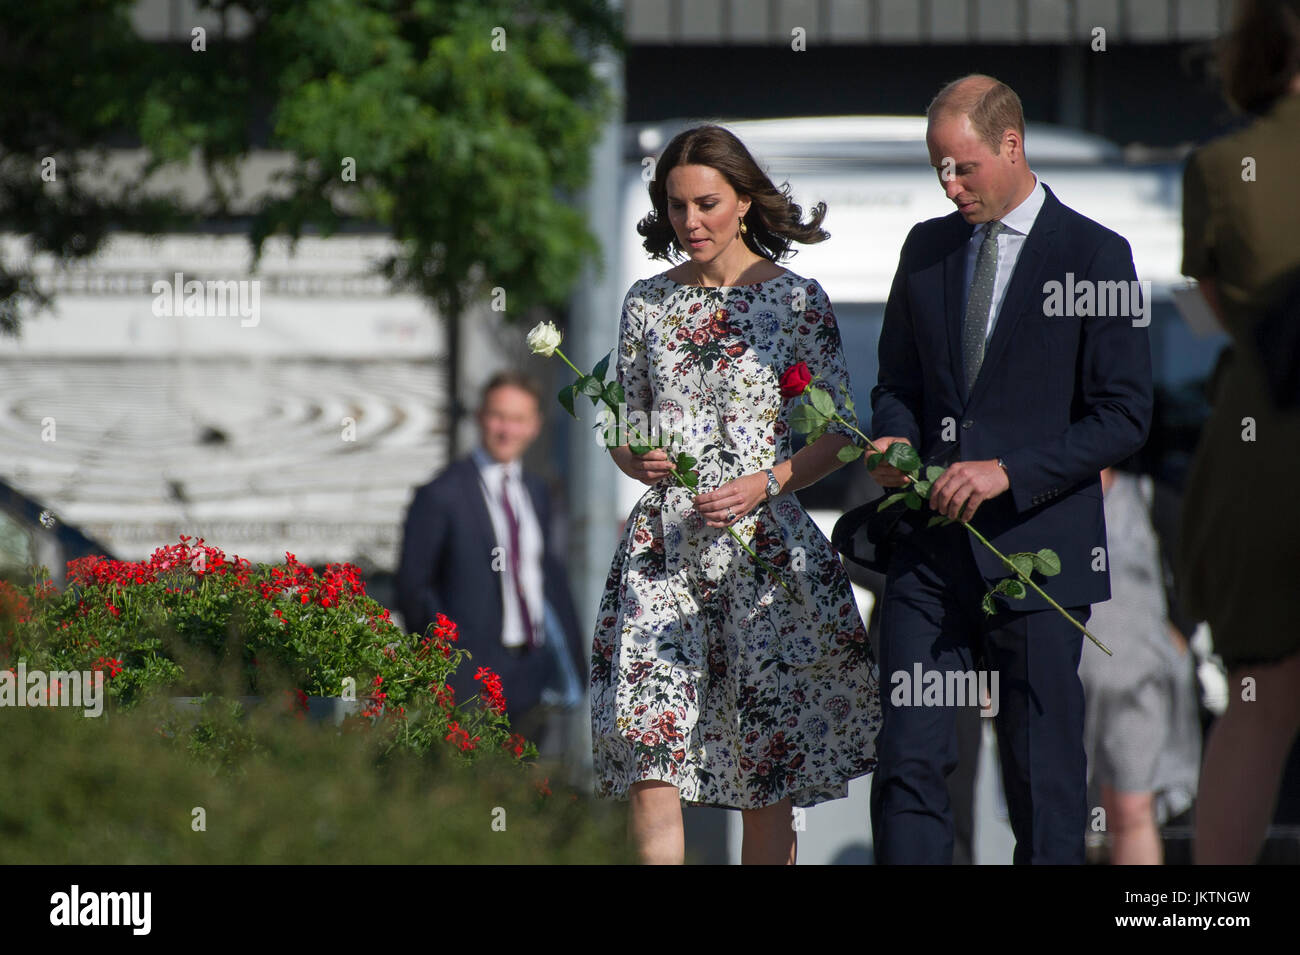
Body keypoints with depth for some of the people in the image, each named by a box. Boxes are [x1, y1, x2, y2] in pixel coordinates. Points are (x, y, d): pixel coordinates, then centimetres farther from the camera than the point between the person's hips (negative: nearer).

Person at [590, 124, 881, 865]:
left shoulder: (796, 300, 0)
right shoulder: (648, 302, 10)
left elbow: (839, 434, 1)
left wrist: (765, 483, -13)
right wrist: (636, 460, -6)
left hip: (762, 546, -2)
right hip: (662, 547, 2)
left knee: (767, 775, 1)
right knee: (649, 757, -11)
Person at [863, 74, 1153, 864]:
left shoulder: (1095, 256, -4)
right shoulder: (928, 248, 12)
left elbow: (1124, 416, -7)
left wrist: (1008, 471, -16)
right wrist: (894, 438, -2)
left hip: (1036, 553, -4)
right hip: (931, 548, 4)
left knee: (1044, 782, 2)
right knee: (909, 765, -4)